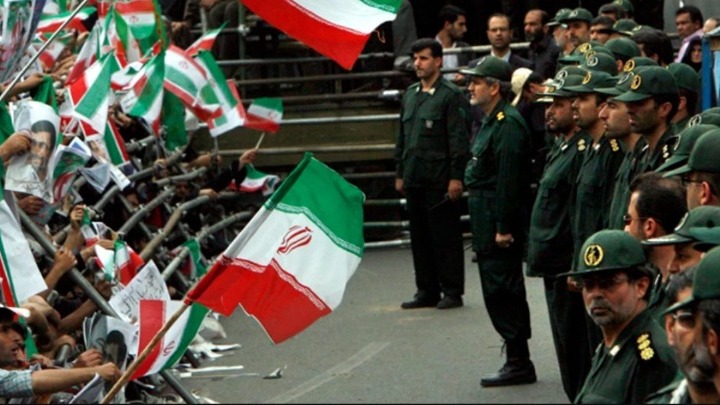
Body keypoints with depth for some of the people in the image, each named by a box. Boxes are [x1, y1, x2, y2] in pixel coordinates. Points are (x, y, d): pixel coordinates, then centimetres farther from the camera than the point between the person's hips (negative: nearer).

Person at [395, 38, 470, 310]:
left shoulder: (451, 95, -6)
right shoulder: (410, 95, 15)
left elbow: (459, 138, -10)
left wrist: (456, 177, -14)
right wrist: (400, 173, 16)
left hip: (439, 180, -7)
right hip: (414, 179, 7)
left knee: (446, 237, -2)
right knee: (419, 237, 9)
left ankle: (452, 292, 5)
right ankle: (427, 291, 16)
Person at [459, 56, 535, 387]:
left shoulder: (508, 124, -16)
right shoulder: (489, 122, 17)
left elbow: (509, 180, -21)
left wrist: (504, 228, -23)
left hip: (499, 222, -11)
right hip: (487, 225, 11)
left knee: (502, 292, -8)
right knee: (501, 294, 13)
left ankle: (519, 363, -4)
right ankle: (517, 362, 18)